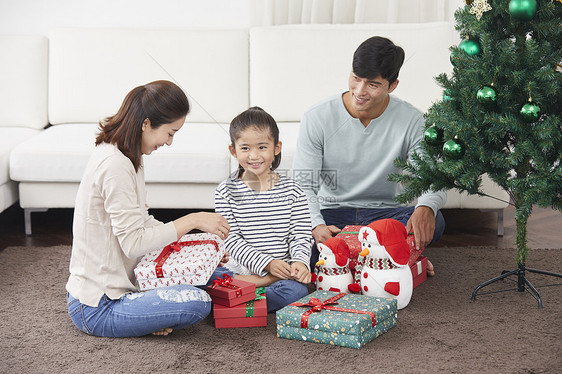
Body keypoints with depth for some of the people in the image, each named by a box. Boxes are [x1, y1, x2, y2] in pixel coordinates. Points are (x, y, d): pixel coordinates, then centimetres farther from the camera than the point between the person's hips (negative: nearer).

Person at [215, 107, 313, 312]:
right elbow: (231, 239, -3)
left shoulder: (292, 190, 6)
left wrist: (300, 261, -17)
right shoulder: (226, 191, 3)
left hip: (283, 269, 2)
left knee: (296, 291, -32)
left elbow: (301, 235, 5)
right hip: (241, 268, -2)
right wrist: (267, 263, -14)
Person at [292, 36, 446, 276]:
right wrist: (316, 225, -33)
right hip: (331, 214, 0)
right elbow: (303, 185, -12)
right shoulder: (317, 118, -9)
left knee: (433, 223, -31)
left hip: (385, 213, 0)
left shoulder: (411, 121, -7)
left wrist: (426, 207, -39)